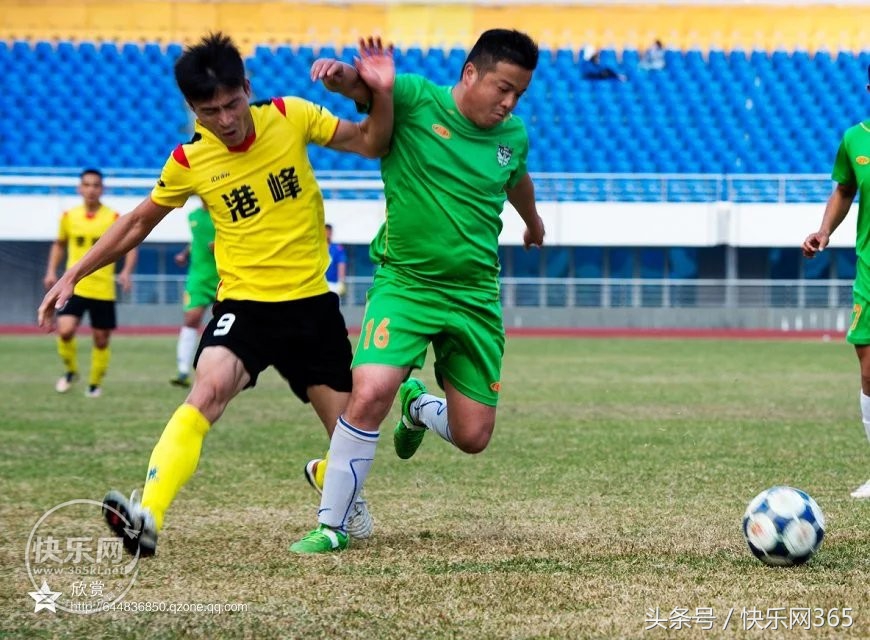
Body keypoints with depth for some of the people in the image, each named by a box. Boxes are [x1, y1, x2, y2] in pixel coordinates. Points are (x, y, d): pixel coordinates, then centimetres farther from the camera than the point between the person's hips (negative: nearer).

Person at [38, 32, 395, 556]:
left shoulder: (290, 117, -6)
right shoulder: (189, 162, -5)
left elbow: (371, 143, 1)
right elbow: (138, 223, 10)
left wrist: (382, 94, -19)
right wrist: (73, 276, 9)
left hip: (311, 302, 1)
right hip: (243, 301, -1)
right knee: (209, 389, -31)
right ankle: (147, 519, -40)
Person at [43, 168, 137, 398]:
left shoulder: (113, 218, -4)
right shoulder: (69, 217, 4)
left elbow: (130, 247, 0)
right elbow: (59, 245, 19)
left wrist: (126, 272, -17)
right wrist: (51, 271, 7)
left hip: (103, 290, -1)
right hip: (74, 286, 1)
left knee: (101, 340, 6)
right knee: (65, 330, -17)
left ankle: (95, 383, 26)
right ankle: (70, 370, 9)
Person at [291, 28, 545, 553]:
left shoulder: (513, 136, 5)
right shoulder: (414, 99, -9)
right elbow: (359, 82, -24)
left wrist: (533, 222, 47)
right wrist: (340, 72, -48)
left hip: (475, 297, 4)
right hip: (404, 284, -4)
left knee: (473, 437, 2)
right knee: (370, 394, -26)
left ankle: (418, 405, 40)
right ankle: (332, 526, -8)